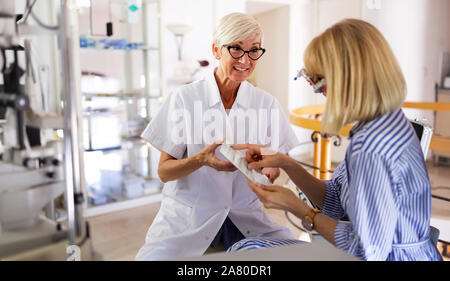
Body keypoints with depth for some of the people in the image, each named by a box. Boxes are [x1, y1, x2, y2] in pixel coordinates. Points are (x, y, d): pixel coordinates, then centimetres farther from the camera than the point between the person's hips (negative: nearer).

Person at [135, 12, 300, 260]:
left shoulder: (267, 103, 1)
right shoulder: (184, 98, -6)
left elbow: (276, 163, 7)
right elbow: (164, 172, -5)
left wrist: (271, 168, -18)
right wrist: (201, 159, -25)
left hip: (245, 213, 3)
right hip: (188, 214, -2)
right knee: (154, 257, -26)